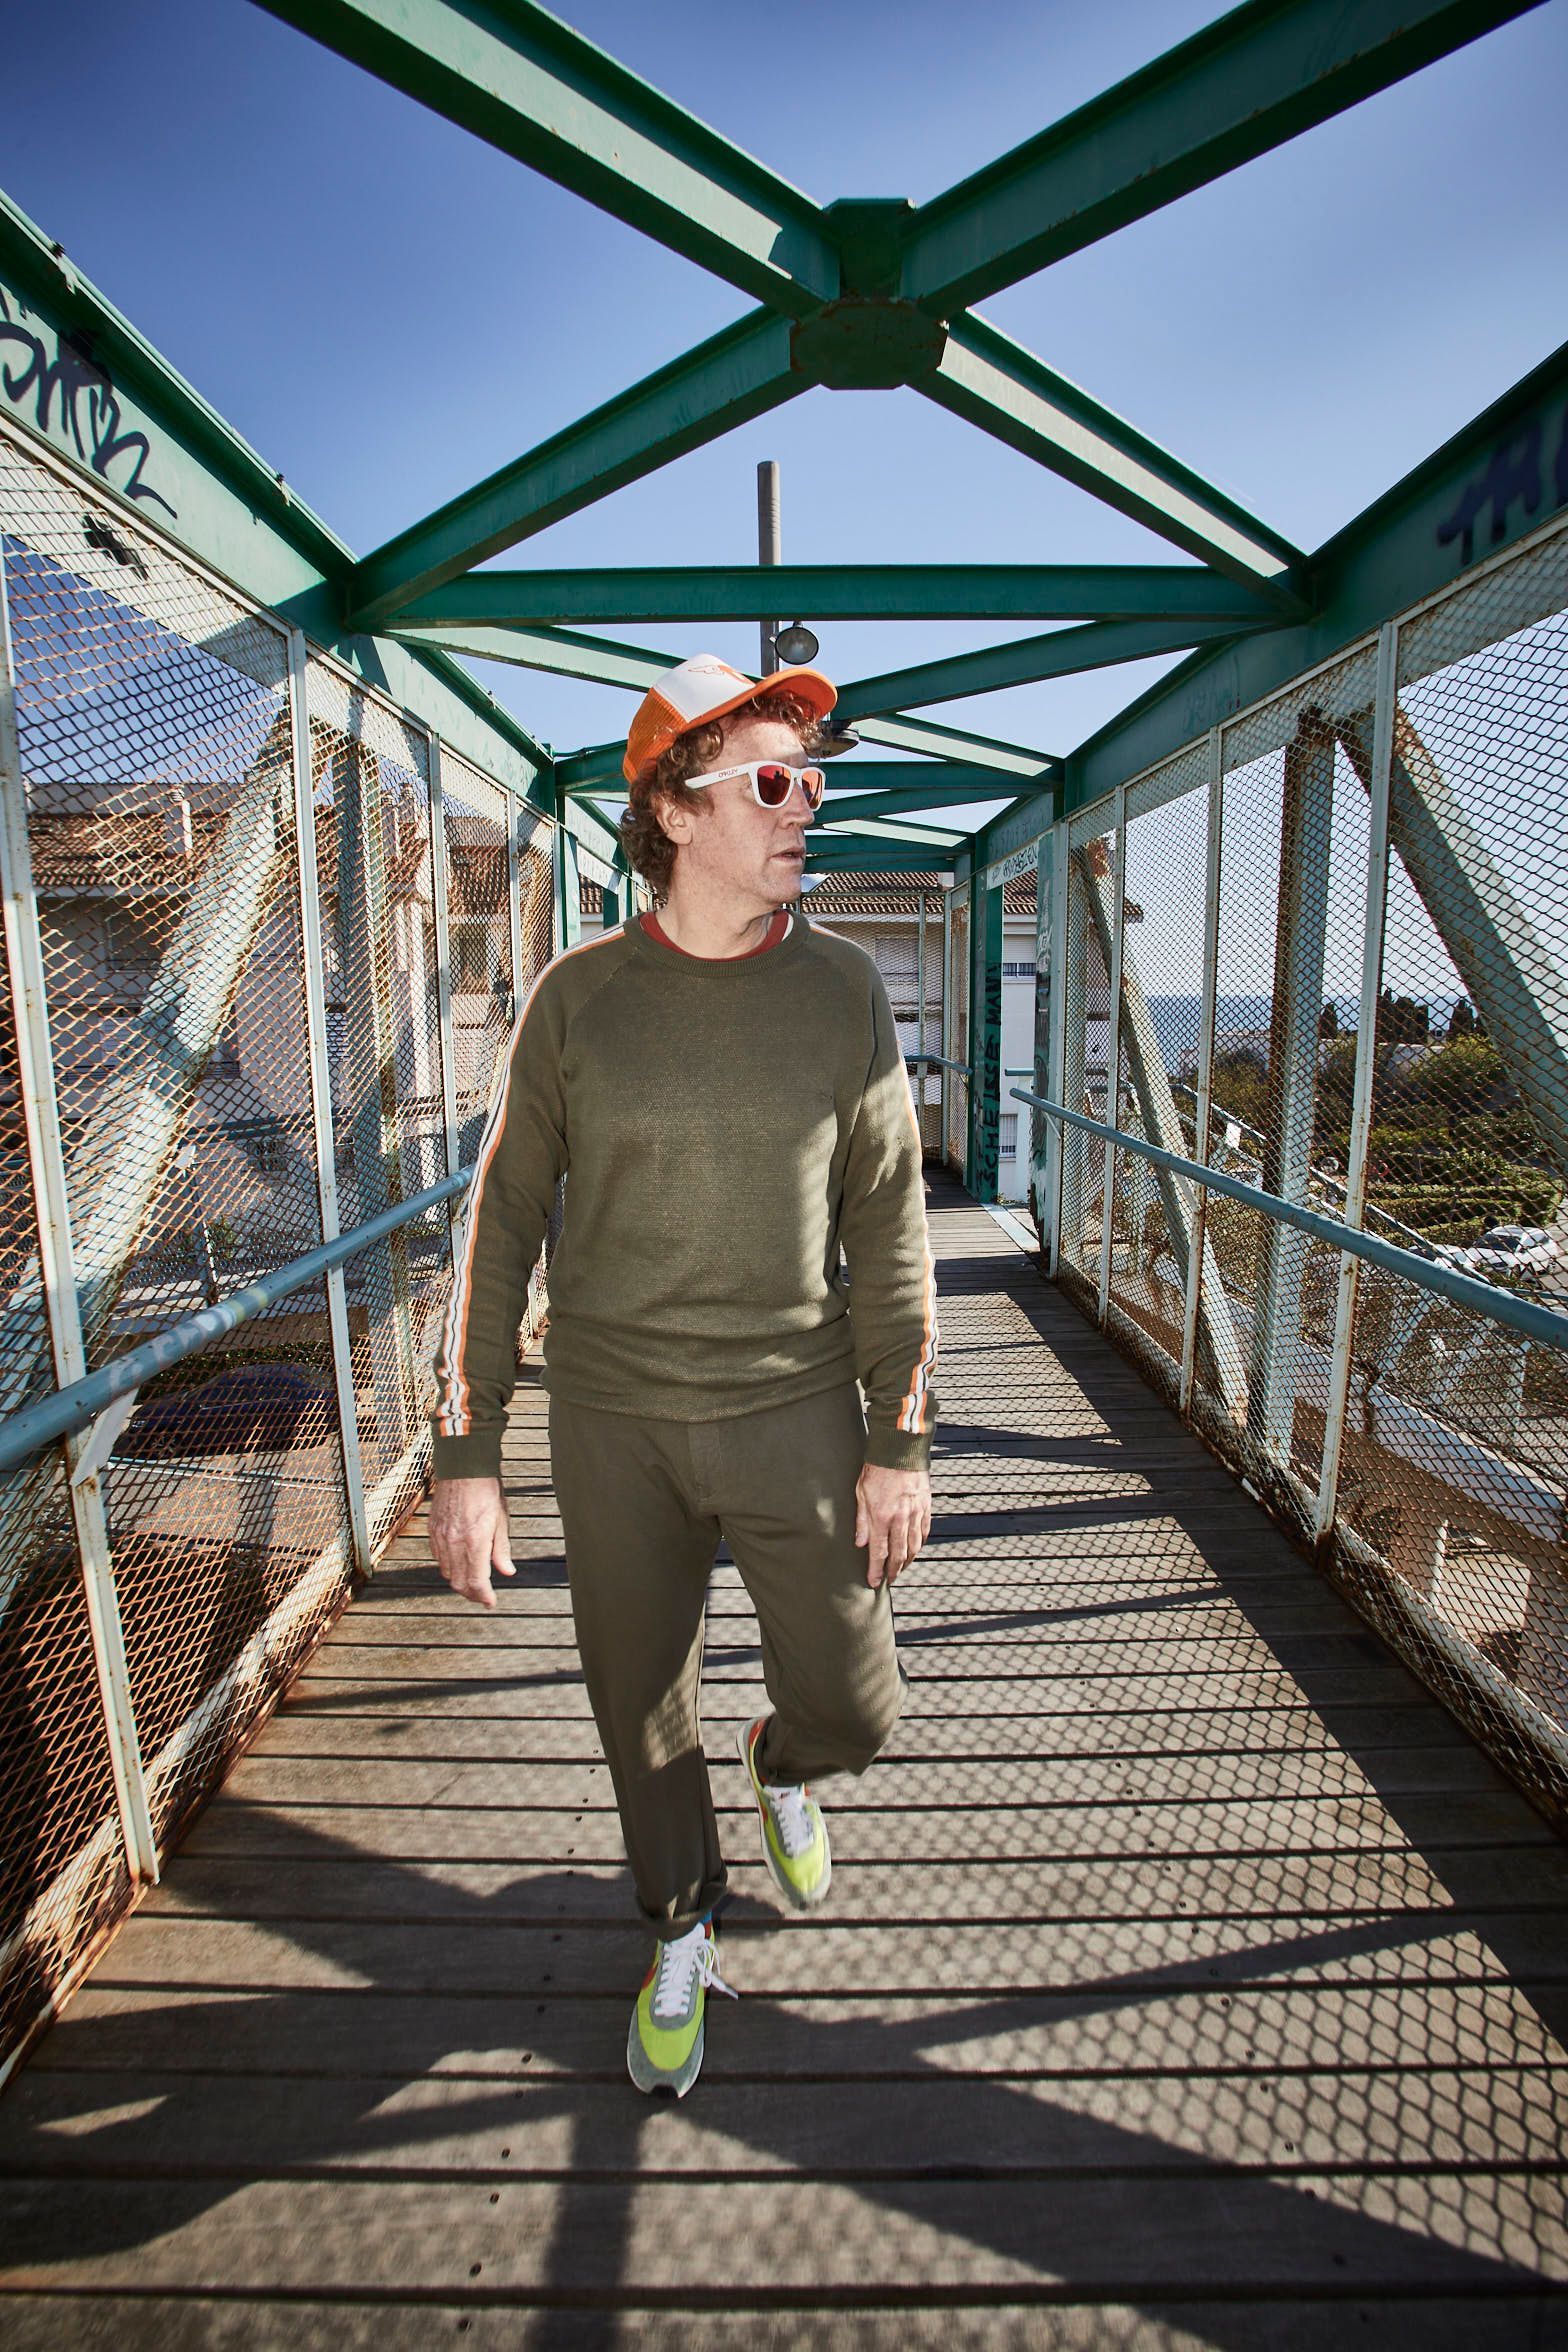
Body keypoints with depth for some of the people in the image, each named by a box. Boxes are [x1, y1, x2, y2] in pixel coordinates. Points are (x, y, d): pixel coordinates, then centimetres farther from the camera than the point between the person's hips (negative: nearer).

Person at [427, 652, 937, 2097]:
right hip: (614, 1422, 0)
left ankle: (784, 1767, 47)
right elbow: (503, 1224, -2)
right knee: (642, 1708, 15)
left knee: (852, 1708, 7)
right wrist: (468, 1454, -4)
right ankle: (683, 1938, 45)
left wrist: (901, 1441, -3)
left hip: (793, 1410, 0)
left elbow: (889, 1230, -2)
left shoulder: (842, 991, -4)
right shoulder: (577, 997, -6)